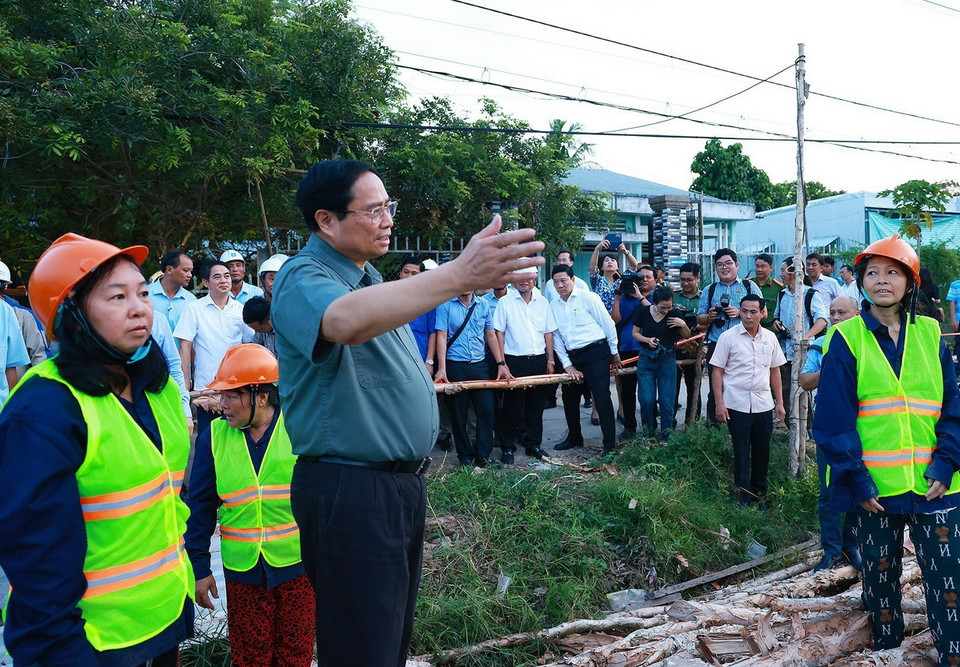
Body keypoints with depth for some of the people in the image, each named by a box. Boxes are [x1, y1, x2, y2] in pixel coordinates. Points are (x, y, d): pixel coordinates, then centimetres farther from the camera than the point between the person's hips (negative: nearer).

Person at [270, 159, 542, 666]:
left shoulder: (370, 277, 14)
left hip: (403, 481, 9)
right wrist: (459, 275, -50)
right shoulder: (303, 279, -17)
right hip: (350, 490, -9)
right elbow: (347, 321, -42)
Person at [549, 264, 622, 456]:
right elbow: (556, 337, 9)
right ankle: (574, 438, 33)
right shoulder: (553, 306, 9)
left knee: (602, 397, -10)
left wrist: (614, 352, 2)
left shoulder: (588, 298, -6)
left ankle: (609, 444, -5)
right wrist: (567, 364, 3)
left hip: (596, 353, -6)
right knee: (569, 398, 15)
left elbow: (608, 324, -2)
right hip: (572, 357, 6)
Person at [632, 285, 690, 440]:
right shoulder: (643, 312, -4)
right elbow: (635, 333, 7)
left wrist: (683, 325, -12)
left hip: (667, 360, 0)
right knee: (647, 400, -5)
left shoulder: (675, 314, -3)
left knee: (667, 402, -2)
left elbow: (687, 336, 9)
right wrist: (648, 340, -12)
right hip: (646, 359, 0)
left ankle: (665, 439, 10)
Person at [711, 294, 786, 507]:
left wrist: (780, 402, 11)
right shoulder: (728, 337, -5)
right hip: (737, 405, -3)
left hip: (764, 405, 3)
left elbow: (775, 370, 14)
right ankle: (743, 495, 14)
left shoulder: (770, 337, 6)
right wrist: (719, 403, -9)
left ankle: (759, 492, 26)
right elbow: (717, 371, -4)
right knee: (741, 452, 3)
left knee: (762, 450, 10)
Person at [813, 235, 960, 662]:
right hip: (875, 487, -1)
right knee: (880, 577, 14)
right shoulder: (846, 339, -4)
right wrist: (854, 479, -12)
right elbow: (833, 416, -7)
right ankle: (885, 650, 33)